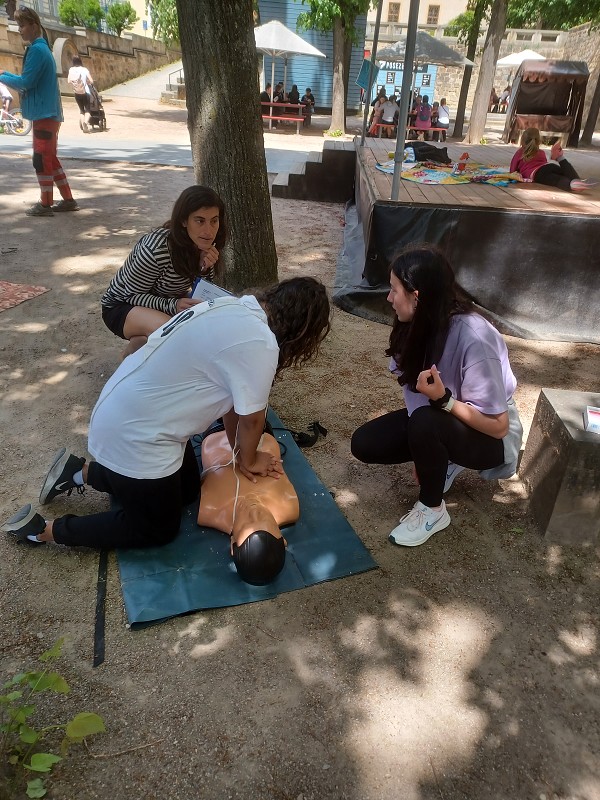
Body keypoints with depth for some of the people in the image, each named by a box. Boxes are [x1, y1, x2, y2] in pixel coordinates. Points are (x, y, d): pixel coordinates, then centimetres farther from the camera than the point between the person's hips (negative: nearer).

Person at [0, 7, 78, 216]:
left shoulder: (36, 50, -12)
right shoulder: (42, 48, 17)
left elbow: (26, 82, -17)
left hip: (44, 114, -9)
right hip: (48, 113, 9)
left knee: (41, 159, -5)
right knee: (49, 158, 13)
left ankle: (45, 204, 1)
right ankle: (68, 200, 16)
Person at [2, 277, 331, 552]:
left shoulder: (237, 309, 2)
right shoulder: (258, 342, -27)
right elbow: (251, 418, -15)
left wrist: (241, 452, 10)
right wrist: (247, 460, 4)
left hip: (124, 415, 9)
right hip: (134, 438, -9)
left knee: (188, 489, 26)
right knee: (157, 529, 14)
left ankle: (79, 472, 29)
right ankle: (43, 530, 17)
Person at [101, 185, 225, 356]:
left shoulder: (205, 245, -12)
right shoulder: (156, 249, -31)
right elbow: (132, 296, -21)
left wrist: (206, 268, -24)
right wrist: (171, 305, -37)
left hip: (166, 299, 7)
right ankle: (136, 346, -3)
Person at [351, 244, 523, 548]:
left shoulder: (473, 339, -33)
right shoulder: (420, 324, -12)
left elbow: (498, 425, -26)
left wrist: (443, 399, -38)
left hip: (488, 437, -6)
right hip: (436, 417, 7)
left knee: (424, 423, -37)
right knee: (364, 443, -10)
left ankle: (432, 510, -11)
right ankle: (441, 461, 11)